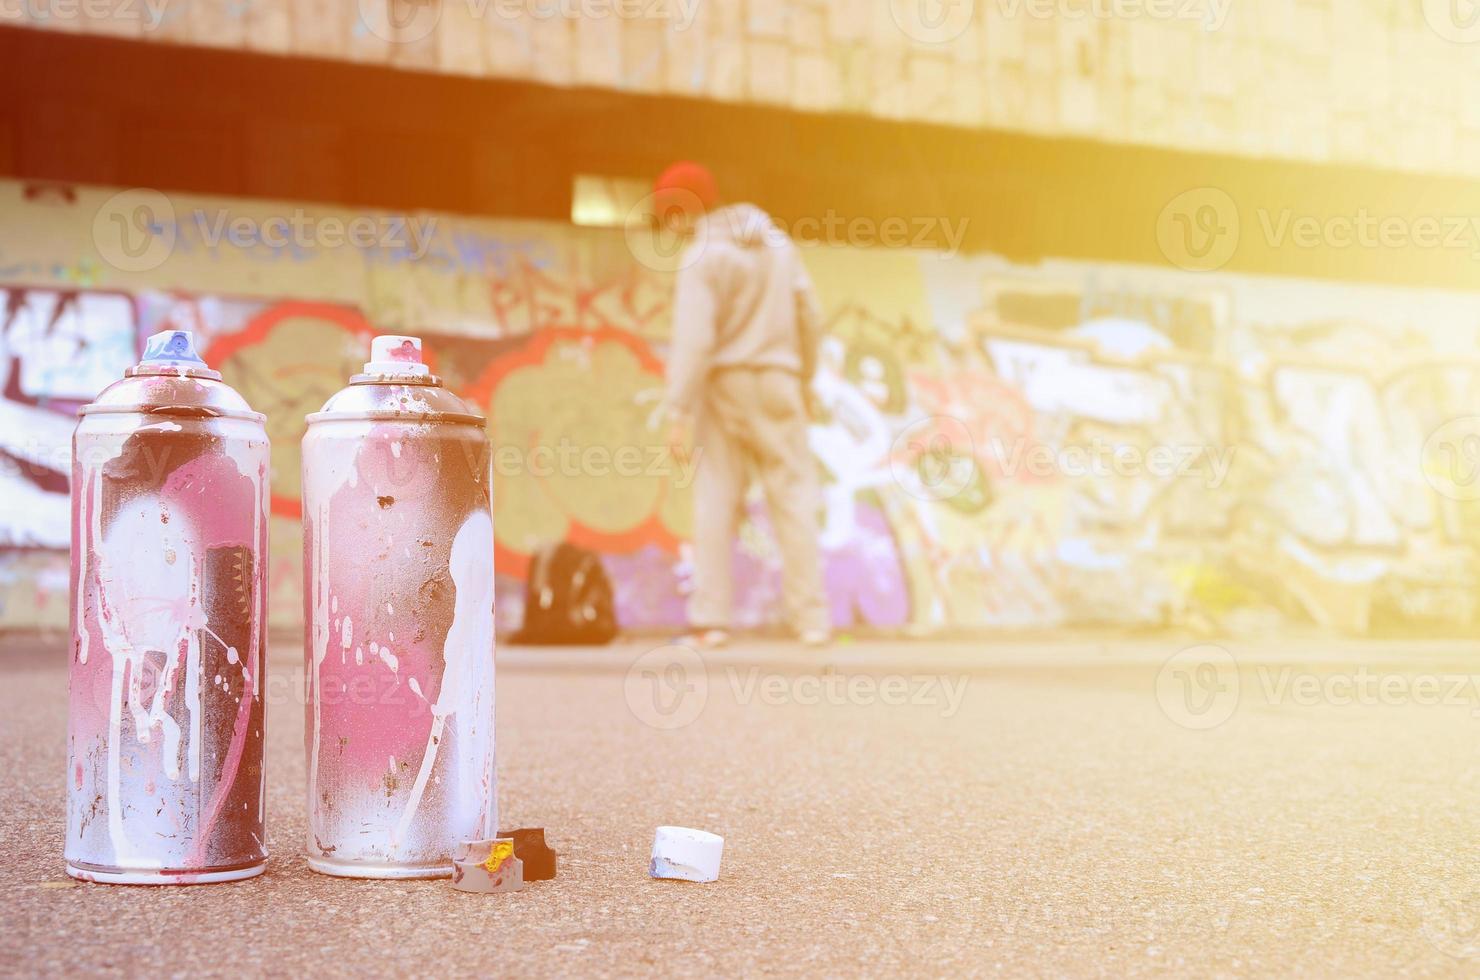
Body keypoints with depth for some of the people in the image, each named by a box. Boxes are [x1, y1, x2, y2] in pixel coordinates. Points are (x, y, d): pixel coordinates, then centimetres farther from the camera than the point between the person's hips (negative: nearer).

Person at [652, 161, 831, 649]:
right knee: (793, 497, 6)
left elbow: (694, 339, -18)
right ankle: (811, 618, 3)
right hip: (777, 381, 4)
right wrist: (804, 379, 22)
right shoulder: (776, 241, 8)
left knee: (715, 501, 2)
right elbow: (808, 317, 11)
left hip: (725, 385, -4)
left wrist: (679, 412, -18)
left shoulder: (700, 256, -9)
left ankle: (710, 620, -1)